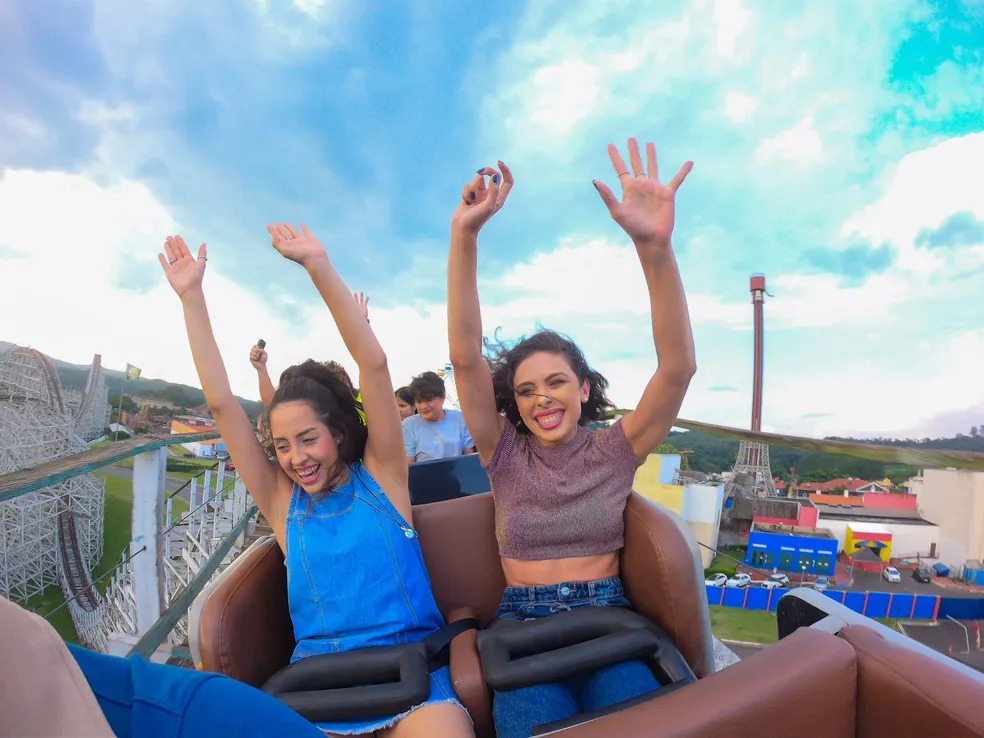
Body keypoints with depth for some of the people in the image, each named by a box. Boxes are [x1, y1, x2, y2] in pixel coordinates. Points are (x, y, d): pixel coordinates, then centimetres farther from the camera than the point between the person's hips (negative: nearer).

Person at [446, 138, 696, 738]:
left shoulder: (616, 451, 3)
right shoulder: (506, 455, 4)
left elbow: (678, 368, -12)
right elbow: (466, 358, -8)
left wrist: (655, 247, -26)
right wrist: (464, 236, -18)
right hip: (524, 622, 0)